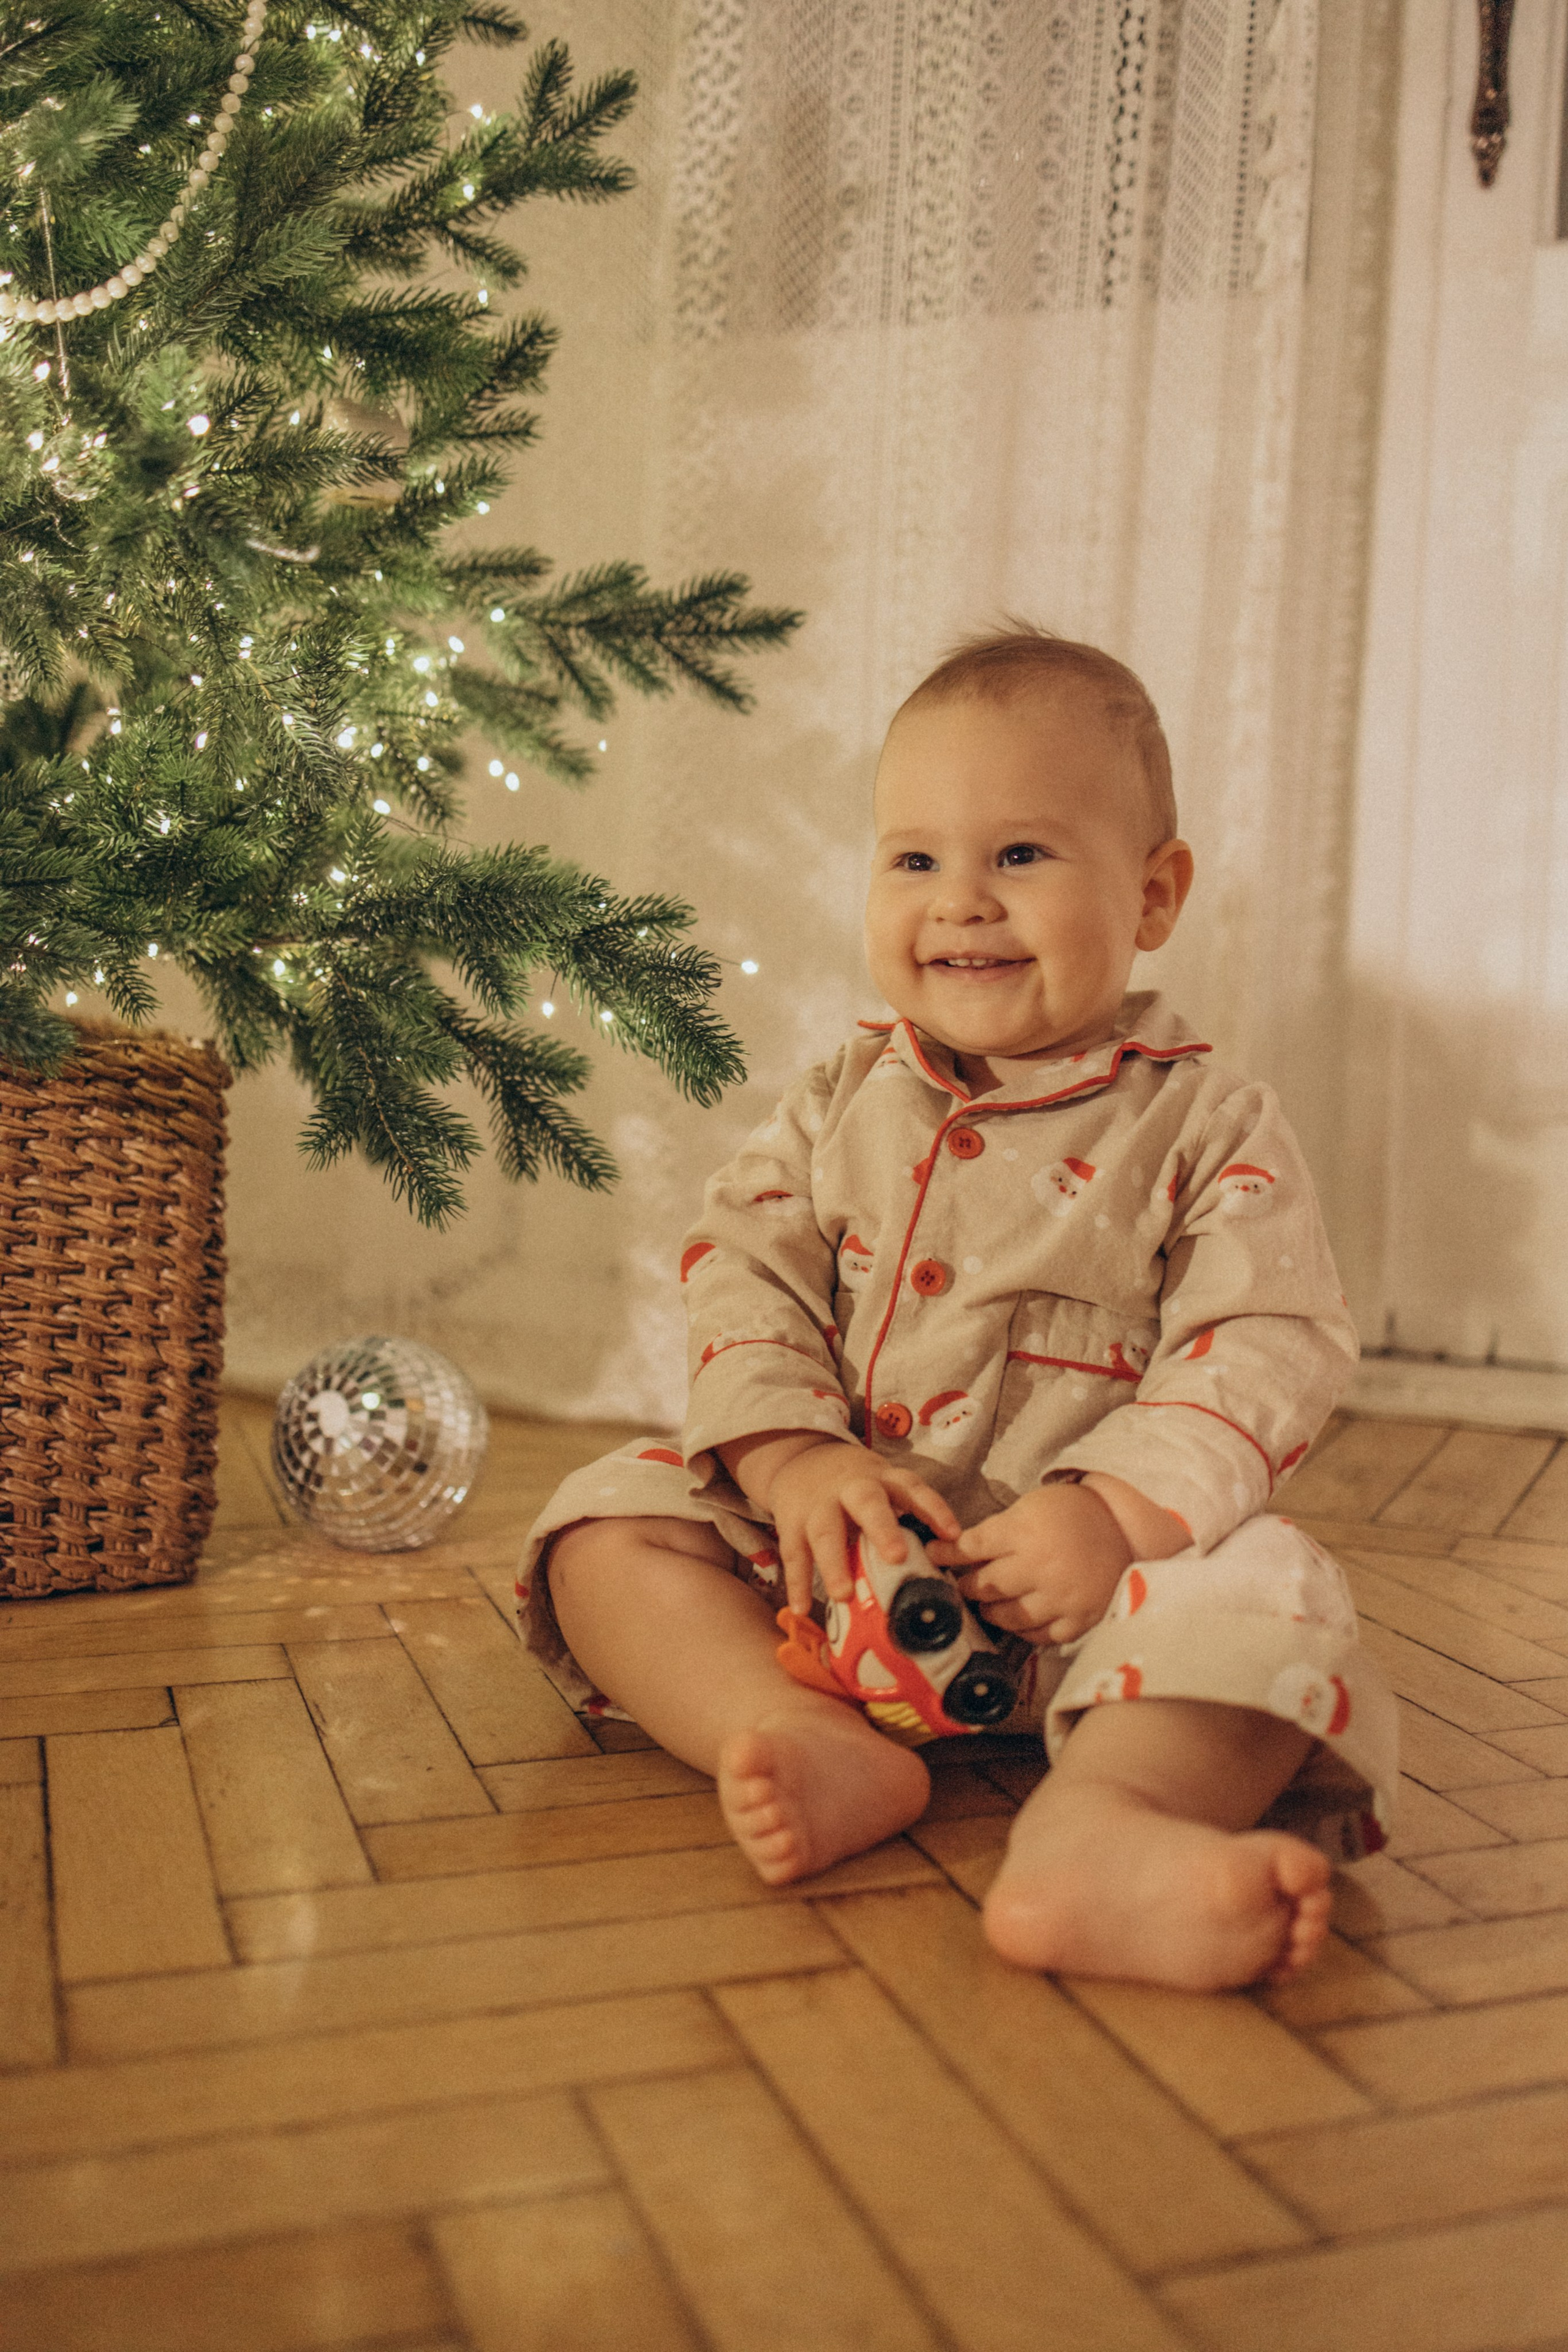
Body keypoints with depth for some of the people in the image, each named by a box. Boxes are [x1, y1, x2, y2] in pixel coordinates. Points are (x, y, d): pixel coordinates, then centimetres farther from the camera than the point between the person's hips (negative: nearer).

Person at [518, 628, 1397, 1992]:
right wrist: (794, 1459, -18)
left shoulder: (1211, 1129, -3)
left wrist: (1116, 1512, -26)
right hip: (840, 1548, 4)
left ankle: (1099, 1819, -52)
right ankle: (824, 1751, -32)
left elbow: (1268, 1348, -11)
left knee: (1265, 1595, -30)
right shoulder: (843, 1105, 8)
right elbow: (742, 1273, 1)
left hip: (1069, 1571, -3)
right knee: (609, 1525, -13)